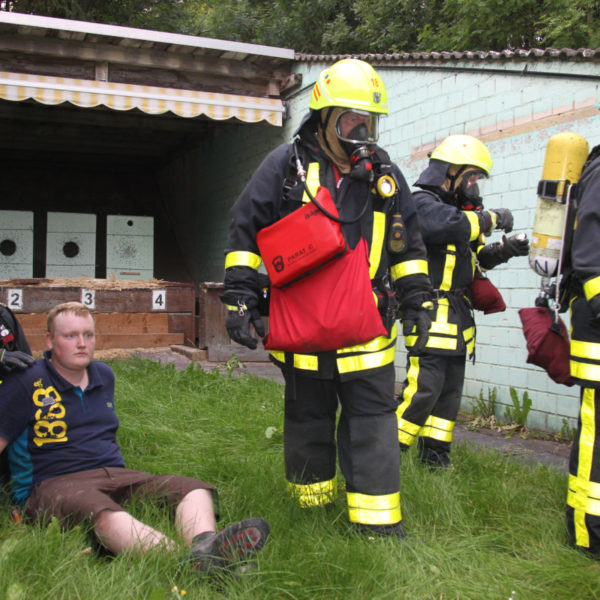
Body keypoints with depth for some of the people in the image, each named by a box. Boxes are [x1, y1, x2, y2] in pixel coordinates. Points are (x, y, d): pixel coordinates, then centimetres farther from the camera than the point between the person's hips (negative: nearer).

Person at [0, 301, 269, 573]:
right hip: (55, 483, -6)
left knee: (194, 490, -18)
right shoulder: (25, 384, 1)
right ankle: (187, 563, -66)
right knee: (101, 511, -41)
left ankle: (204, 547, -52)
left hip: (115, 475, 7)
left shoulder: (104, 375, 19)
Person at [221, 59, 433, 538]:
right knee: (308, 419, 13)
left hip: (367, 329, 2)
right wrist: (239, 298, -6)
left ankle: (379, 523, 10)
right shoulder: (287, 165, -2)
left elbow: (407, 243, 18)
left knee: (373, 422, 1)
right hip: (302, 326, -1)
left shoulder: (384, 173, 9)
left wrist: (417, 300, 14)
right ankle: (312, 512, 32)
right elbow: (246, 230, -1)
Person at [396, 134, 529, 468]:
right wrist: (491, 218, -14)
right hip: (431, 313, -10)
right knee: (424, 387, -12)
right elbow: (450, 226, -29)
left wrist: (505, 249, 8)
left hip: (457, 317, 10)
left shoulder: (455, 207, 21)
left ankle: (435, 458, 20)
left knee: (450, 390, 12)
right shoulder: (424, 203, -8)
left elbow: (477, 256, 26)